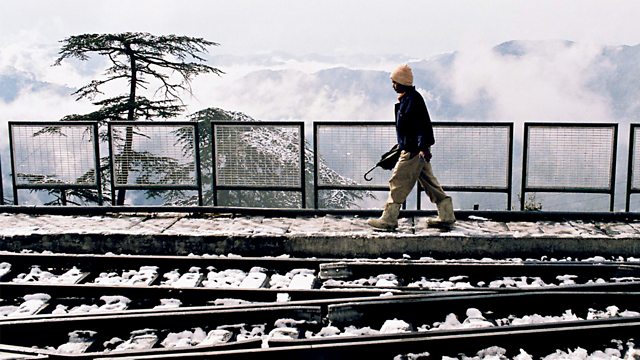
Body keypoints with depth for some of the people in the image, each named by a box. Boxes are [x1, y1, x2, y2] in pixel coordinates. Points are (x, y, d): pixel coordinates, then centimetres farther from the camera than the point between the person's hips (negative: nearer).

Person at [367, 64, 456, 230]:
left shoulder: (412, 100, -16)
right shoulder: (406, 99, 15)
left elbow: (422, 125, -23)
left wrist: (423, 147, -28)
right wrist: (402, 145, 29)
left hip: (414, 150, -11)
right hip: (416, 149, 11)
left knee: (398, 182, -5)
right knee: (429, 182, 12)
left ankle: (388, 219, 1)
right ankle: (447, 216, 17)